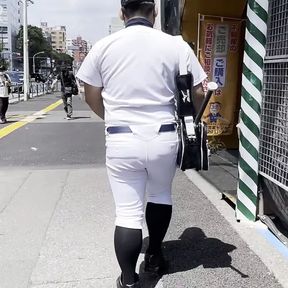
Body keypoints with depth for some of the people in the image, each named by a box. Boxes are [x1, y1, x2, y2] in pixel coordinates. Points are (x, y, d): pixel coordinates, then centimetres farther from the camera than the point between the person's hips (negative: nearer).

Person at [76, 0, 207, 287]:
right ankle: (154, 257, 38)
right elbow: (197, 94, 1)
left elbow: (92, 97, 7)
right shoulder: (176, 45, -3)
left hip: (121, 140, 0)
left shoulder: (104, 46, 0)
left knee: (127, 211, 7)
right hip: (164, 137, 1)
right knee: (160, 195, 24)